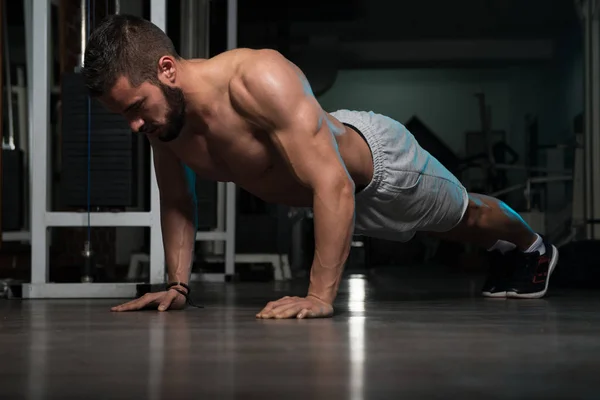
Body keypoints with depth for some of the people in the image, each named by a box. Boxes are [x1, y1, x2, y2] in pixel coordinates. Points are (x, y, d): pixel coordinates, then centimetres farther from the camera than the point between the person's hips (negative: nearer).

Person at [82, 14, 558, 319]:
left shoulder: (260, 79, -48)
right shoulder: (160, 117, -25)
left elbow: (334, 186, -50)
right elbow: (175, 201, -6)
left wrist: (320, 297, -51)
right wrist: (177, 284, -13)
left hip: (378, 160, -6)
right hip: (329, 187, 6)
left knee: (464, 217, 26)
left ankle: (532, 245, 60)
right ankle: (507, 254, 66)